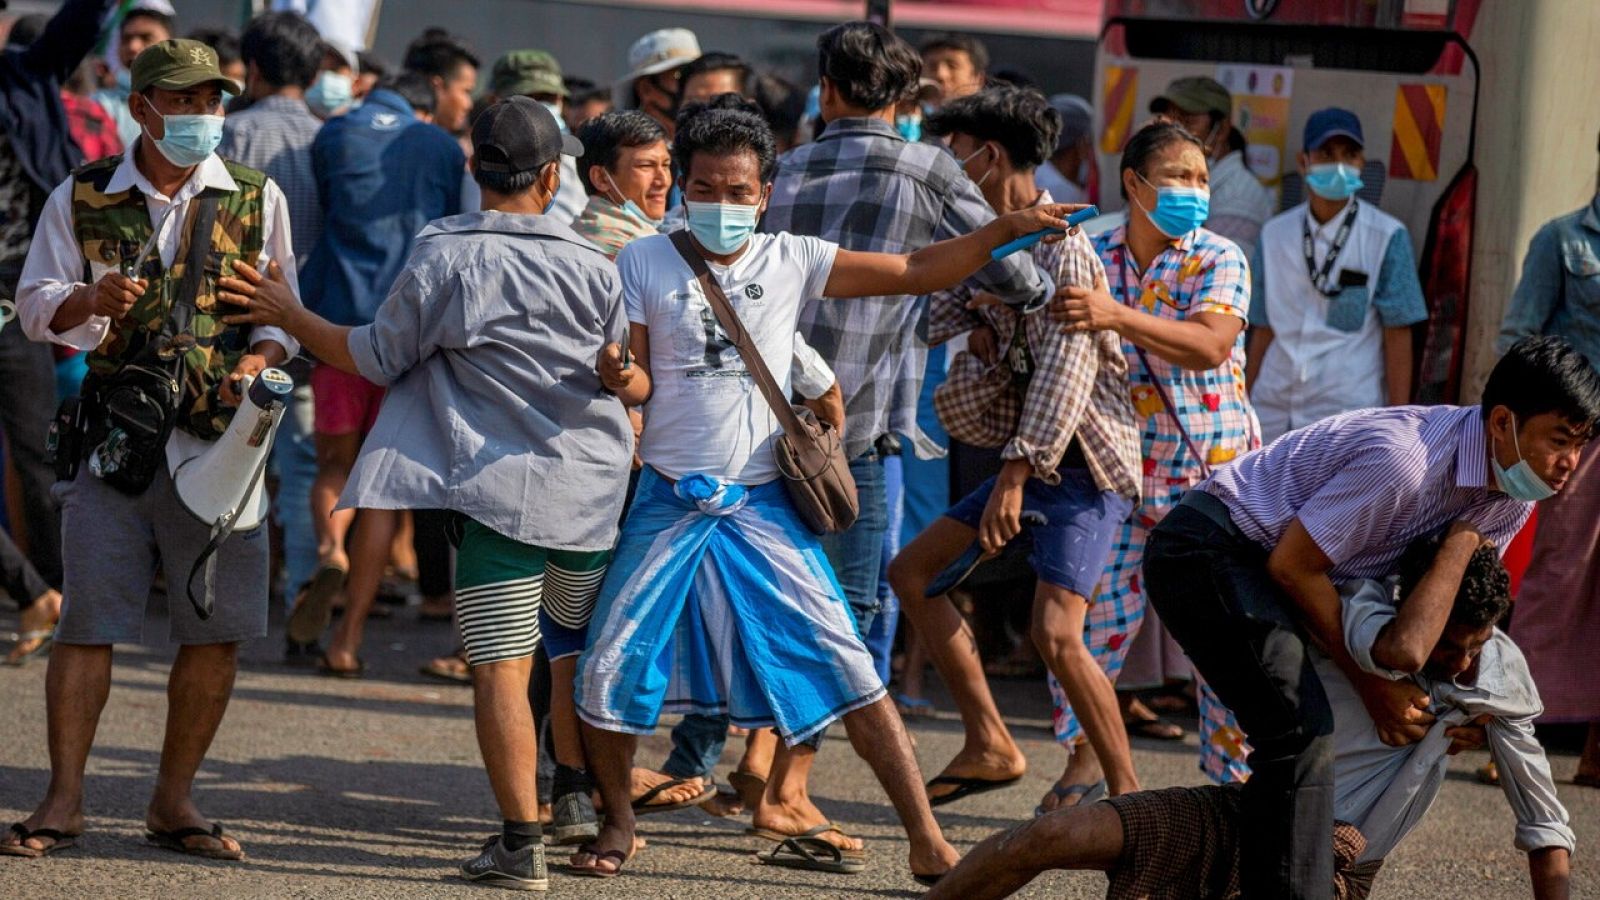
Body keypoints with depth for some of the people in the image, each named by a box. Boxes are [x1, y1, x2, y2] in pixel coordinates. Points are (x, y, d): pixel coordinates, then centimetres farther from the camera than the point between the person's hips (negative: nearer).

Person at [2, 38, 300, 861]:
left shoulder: (256, 199, 7)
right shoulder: (82, 198, 6)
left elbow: (283, 312, 9)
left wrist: (260, 360, -13)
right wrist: (91, 303, -16)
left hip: (218, 443, 1)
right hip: (114, 441, -1)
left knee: (216, 629, 1)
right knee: (87, 618, -4)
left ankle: (173, 802, 13)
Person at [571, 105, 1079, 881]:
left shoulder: (792, 261, 1)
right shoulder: (644, 264, -1)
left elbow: (914, 272, 1)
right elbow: (640, 384, -1)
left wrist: (1004, 231, -11)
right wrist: (618, 377, -25)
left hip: (762, 507, 0)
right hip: (669, 503, 0)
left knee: (847, 669, -6)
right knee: (607, 671, -2)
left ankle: (928, 843, -4)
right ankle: (617, 824, 24)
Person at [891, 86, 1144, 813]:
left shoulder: (1058, 246, -18)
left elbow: (1066, 366, -26)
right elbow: (938, 320, 18)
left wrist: (1017, 470, -32)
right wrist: (978, 336, -6)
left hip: (1086, 461, -10)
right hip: (1029, 457, 10)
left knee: (1055, 634, -21)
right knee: (911, 572, 11)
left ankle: (1128, 792, -11)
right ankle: (990, 744, 13)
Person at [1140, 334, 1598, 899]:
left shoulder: (1513, 495, -2)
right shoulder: (1407, 461, -31)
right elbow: (1293, 565, -23)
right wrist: (1371, 684, -15)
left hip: (1260, 565, 10)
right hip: (1204, 550, -10)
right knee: (1301, 730, -21)